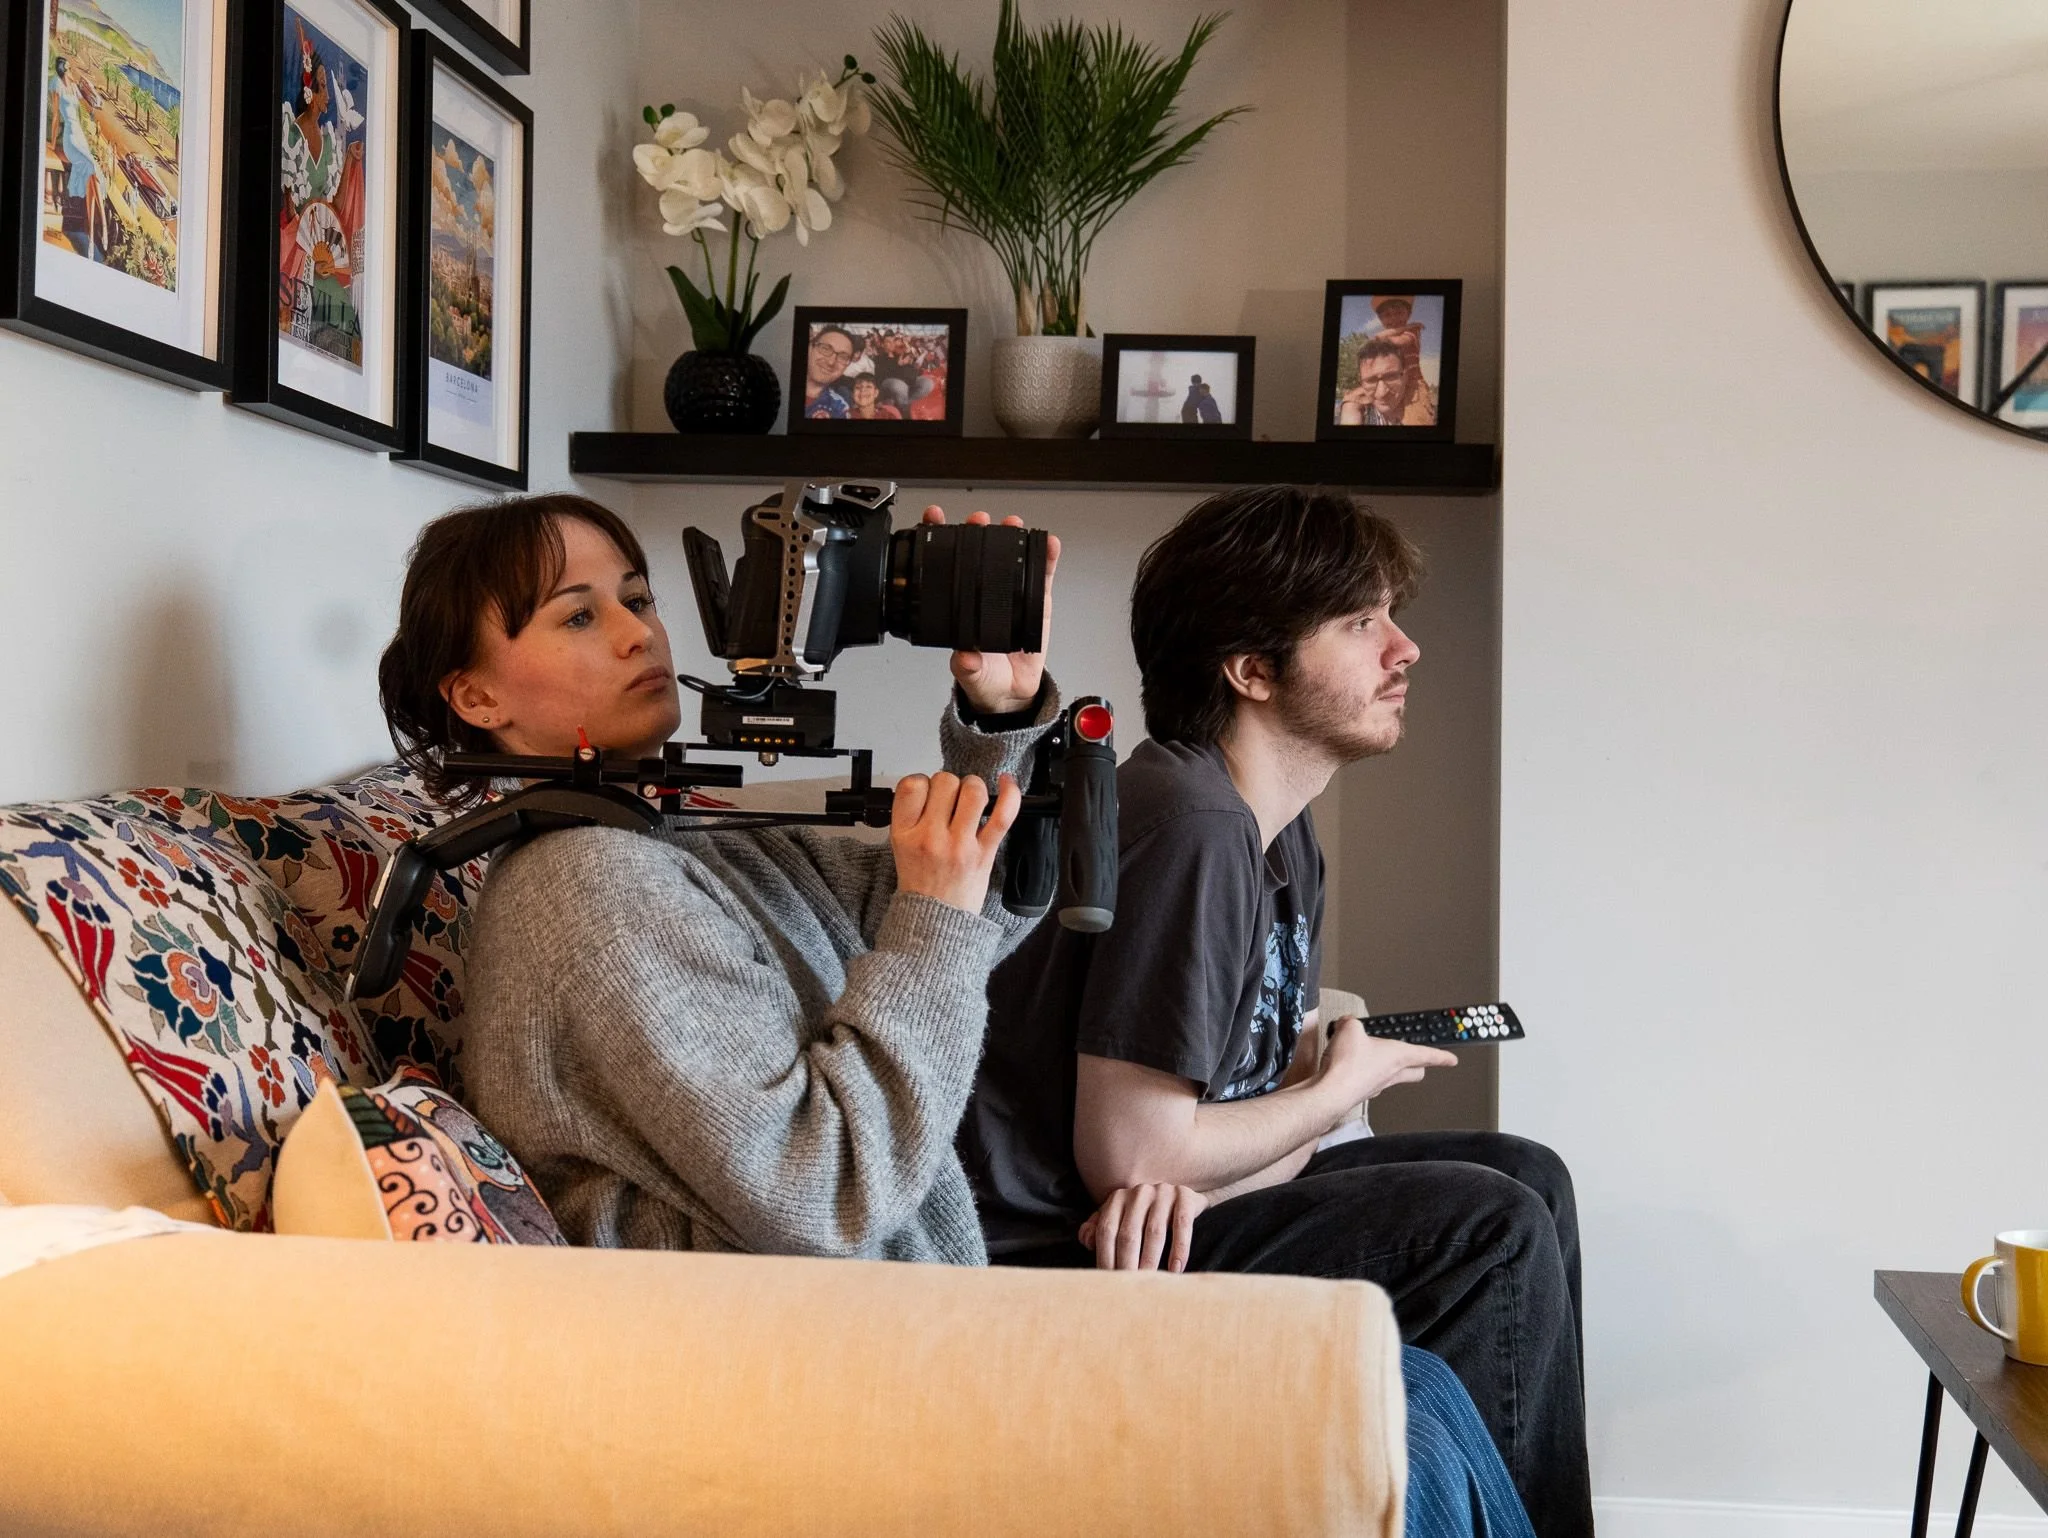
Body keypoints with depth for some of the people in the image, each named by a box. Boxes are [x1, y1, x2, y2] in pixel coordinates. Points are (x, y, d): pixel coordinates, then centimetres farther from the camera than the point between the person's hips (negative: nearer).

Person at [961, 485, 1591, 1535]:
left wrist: (1182, 1177, -18)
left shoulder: (1284, 830, 8)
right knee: (1493, 1231, -15)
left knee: (1523, 1175, 10)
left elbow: (1280, 1081, 7)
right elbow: (1128, 1156, -24)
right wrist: (1344, 1085, -7)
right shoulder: (1191, 824, -24)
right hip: (1058, 1256, -10)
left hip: (1161, 1222, 10)